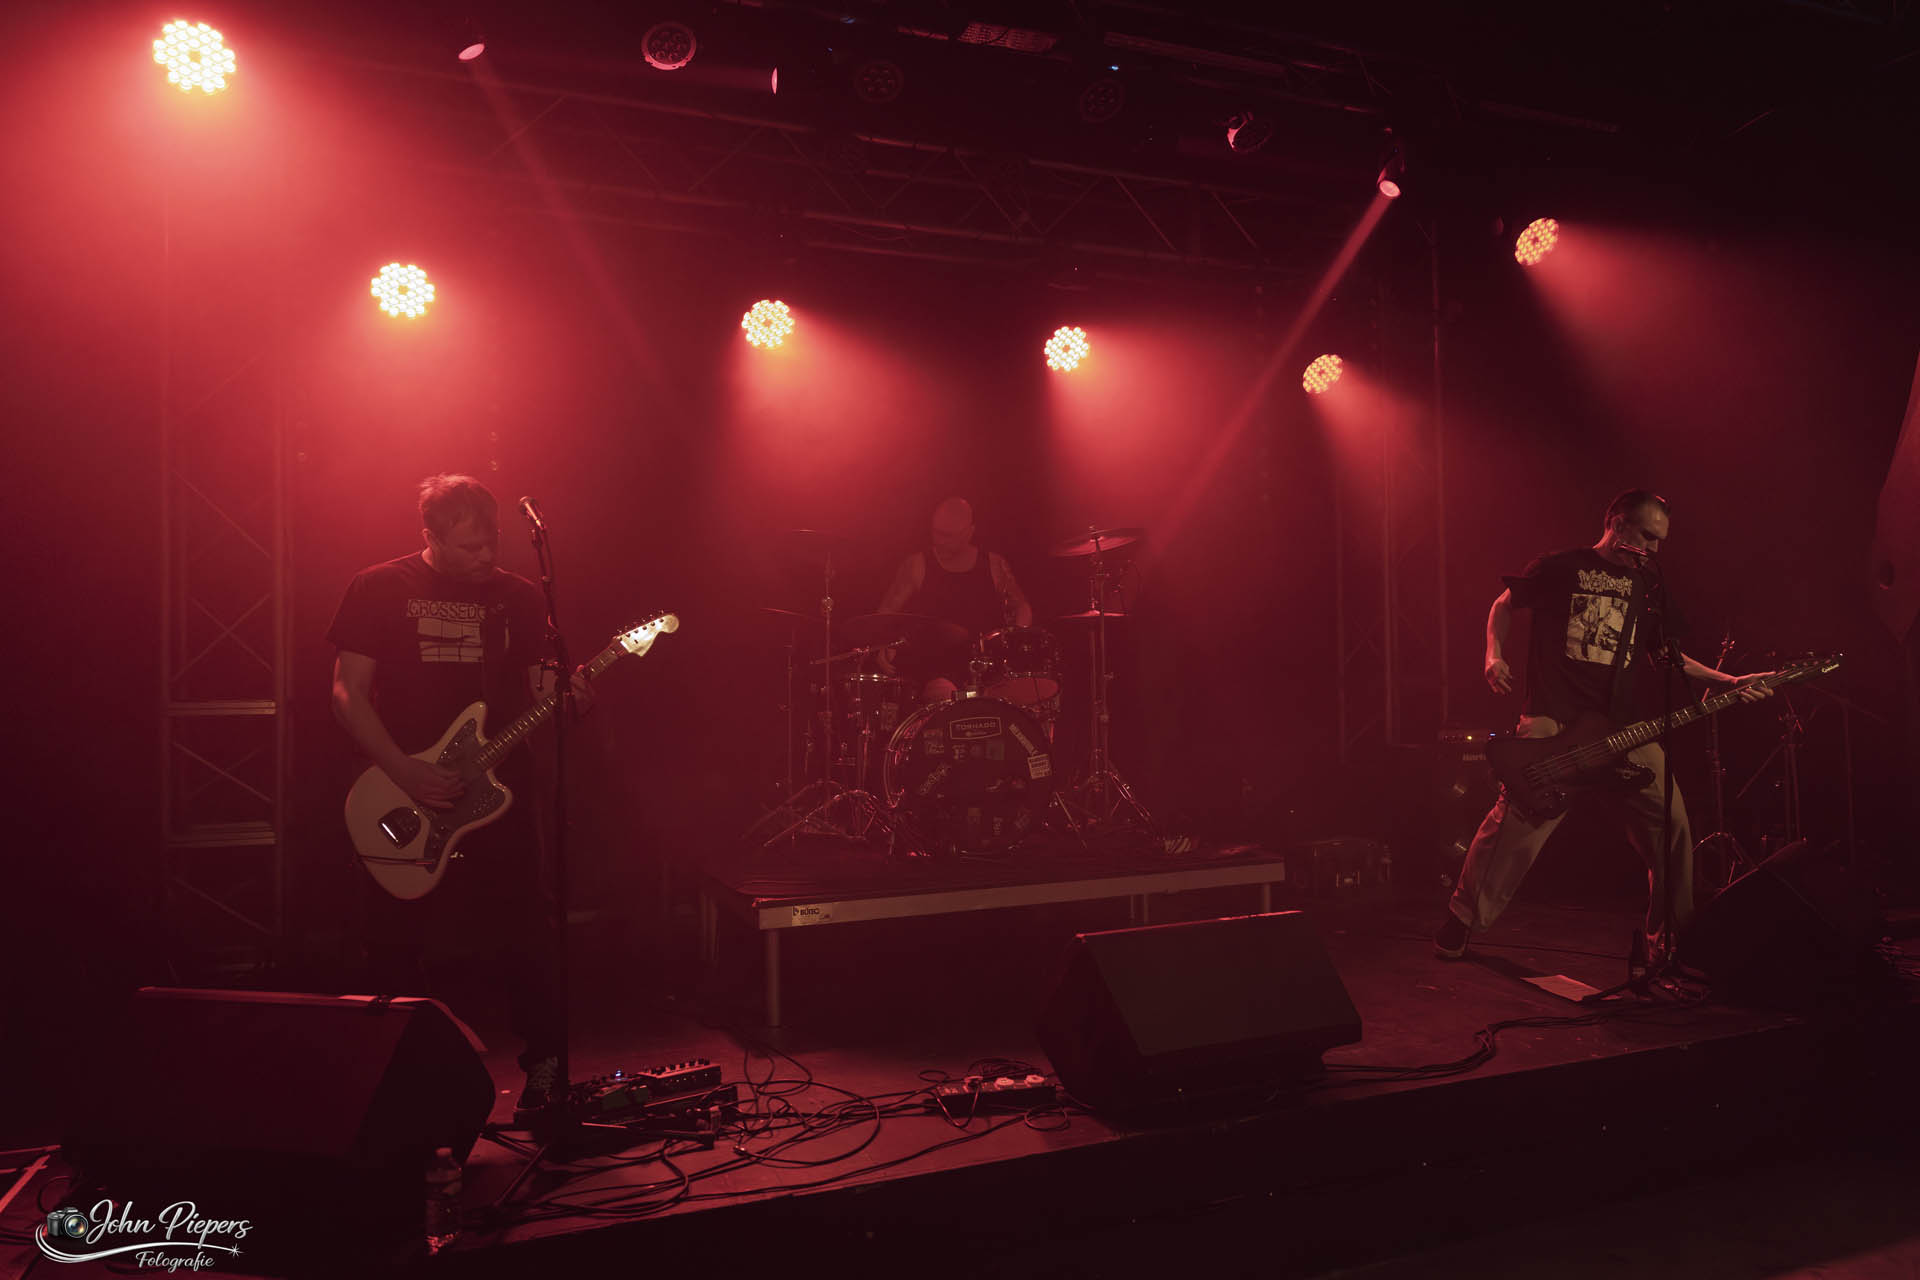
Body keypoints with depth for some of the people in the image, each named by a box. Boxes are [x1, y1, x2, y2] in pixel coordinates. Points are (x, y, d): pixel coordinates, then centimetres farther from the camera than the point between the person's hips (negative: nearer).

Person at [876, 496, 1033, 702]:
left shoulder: (994, 565, 9)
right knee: (943, 693, -34)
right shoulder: (917, 566, 4)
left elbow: (1022, 606, 19)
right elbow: (886, 612, 5)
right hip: (933, 665, -2)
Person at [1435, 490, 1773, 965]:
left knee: (1671, 825, 0)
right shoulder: (1560, 568, 4)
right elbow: (1503, 605, 13)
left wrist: (1728, 682, 10)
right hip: (1554, 719, -5)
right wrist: (1495, 655, -4)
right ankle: (1460, 926, -1)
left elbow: (1668, 654, 21)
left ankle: (1670, 939, 18)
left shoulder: (1650, 585, 17)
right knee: (1516, 820, -13)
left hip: (1626, 728, 5)